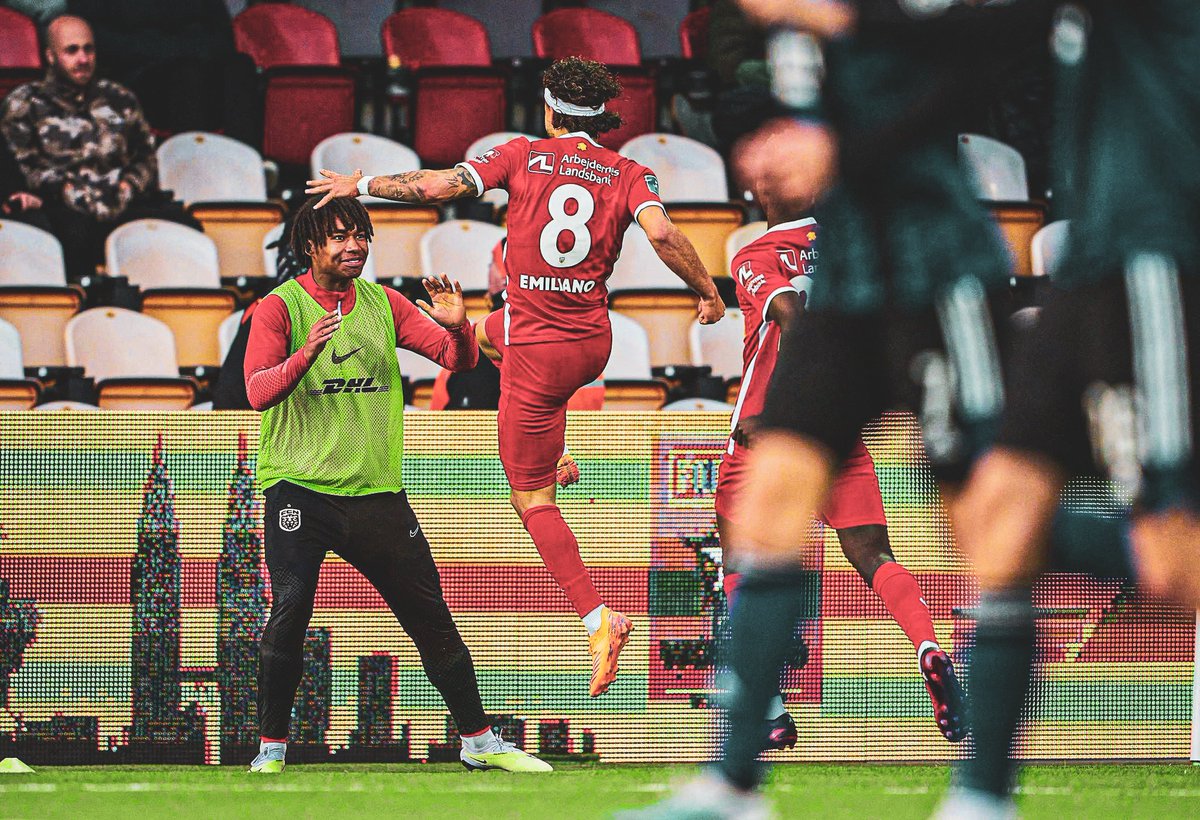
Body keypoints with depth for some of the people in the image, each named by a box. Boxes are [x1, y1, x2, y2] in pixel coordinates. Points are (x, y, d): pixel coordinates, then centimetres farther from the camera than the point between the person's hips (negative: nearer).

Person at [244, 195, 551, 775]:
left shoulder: (383, 304, 10)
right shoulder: (280, 308, -3)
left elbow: (459, 360, 8)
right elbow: (258, 391, -16)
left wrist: (456, 326, -14)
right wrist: (307, 352, -34)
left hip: (377, 488, 4)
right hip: (301, 485, -4)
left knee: (429, 614, 6)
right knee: (289, 610, -19)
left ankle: (478, 742, 17)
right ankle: (271, 750, -6)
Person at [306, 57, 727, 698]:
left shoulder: (524, 156, -5)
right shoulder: (628, 174, -1)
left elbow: (438, 186, -11)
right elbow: (662, 234, -18)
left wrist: (361, 184, 3)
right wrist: (708, 293, -4)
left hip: (536, 349, -5)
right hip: (594, 342, 5)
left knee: (532, 498, 1)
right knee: (489, 331, 38)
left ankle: (598, 617, -15)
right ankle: (557, 454, 36)